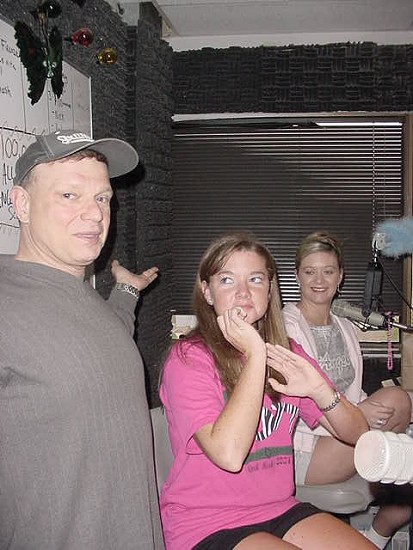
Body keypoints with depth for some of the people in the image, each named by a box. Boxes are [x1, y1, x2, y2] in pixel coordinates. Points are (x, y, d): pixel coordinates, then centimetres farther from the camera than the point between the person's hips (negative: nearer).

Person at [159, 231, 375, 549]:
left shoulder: (286, 353, 6)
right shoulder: (188, 359, -12)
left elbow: (357, 434, 5)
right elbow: (228, 454, -26)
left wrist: (319, 389, -14)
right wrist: (255, 354, -23)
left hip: (279, 509, 6)